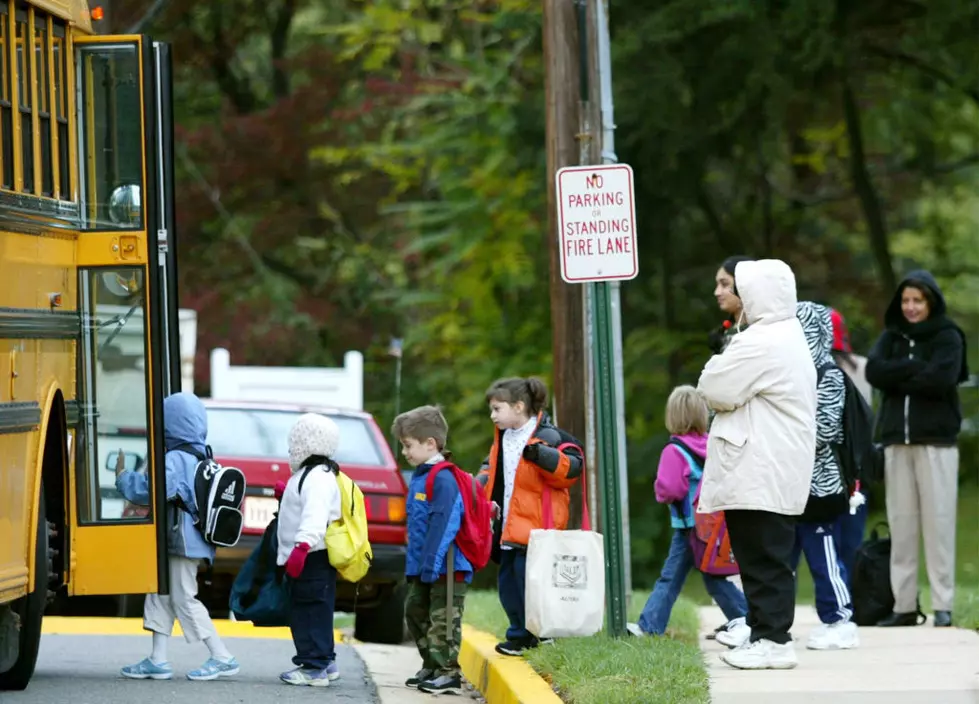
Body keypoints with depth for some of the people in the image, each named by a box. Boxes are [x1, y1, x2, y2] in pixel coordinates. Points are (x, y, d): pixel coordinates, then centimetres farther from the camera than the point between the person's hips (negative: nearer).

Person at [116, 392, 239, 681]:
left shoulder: (175, 460, -19)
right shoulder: (201, 457, 13)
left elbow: (151, 490, -31)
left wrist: (123, 475, -16)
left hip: (183, 544, -10)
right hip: (178, 542, 10)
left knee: (184, 599, -4)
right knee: (161, 595, 13)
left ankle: (222, 658, -2)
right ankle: (157, 660, 15)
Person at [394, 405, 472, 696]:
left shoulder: (443, 479, -17)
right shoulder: (420, 477, 14)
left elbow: (444, 525, -24)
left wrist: (431, 564, -25)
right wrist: (414, 565, 20)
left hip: (446, 567, -11)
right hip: (423, 568, 11)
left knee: (443, 620, -6)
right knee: (416, 613, 17)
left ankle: (449, 673, 1)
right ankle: (432, 667, 28)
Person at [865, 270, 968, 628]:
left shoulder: (948, 337, 2)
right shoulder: (891, 337, 14)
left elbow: (941, 379, -15)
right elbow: (874, 371, -4)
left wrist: (898, 378, -6)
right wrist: (916, 367, -12)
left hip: (936, 440, -4)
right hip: (897, 440, 4)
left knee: (938, 522, -6)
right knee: (901, 524, 2)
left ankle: (943, 605, -5)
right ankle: (904, 605, 4)